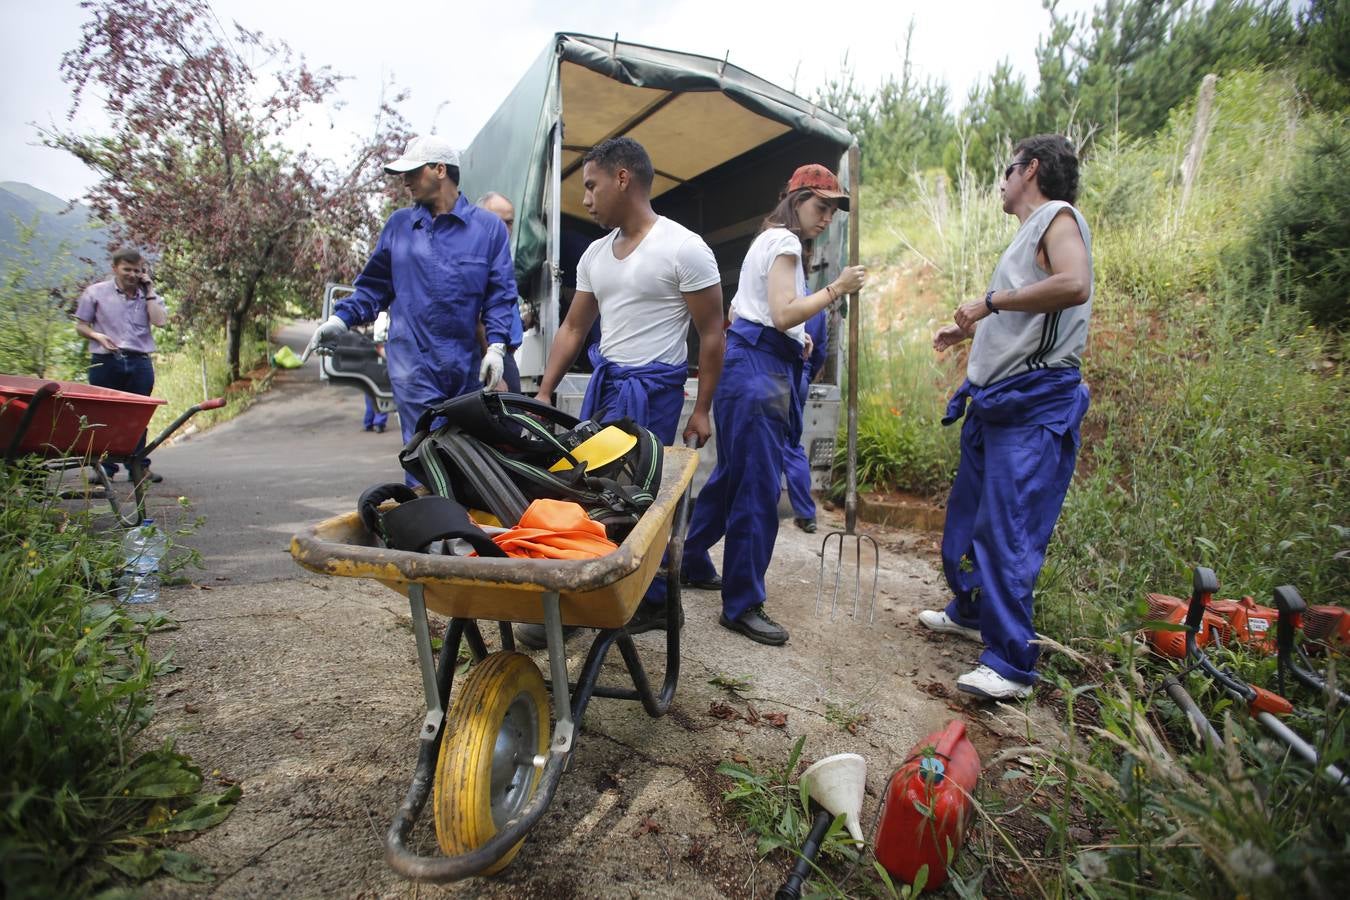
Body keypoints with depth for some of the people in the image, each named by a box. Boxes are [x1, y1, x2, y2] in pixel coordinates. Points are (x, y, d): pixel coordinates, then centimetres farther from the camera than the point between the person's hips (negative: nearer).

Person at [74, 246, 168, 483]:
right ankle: (105, 468, 8)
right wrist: (97, 336, -11)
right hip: (105, 363, -1)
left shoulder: (149, 296, 12)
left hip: (140, 363, 1)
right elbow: (80, 326, 9)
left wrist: (149, 292, -2)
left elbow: (161, 321, -7)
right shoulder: (96, 292, 8)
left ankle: (139, 466, 11)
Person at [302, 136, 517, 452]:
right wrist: (341, 318, 2)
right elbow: (375, 285, 17)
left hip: (468, 367, 0)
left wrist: (496, 345, -8)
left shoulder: (488, 226, 5)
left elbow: (500, 293, 3)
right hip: (413, 364, 0)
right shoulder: (399, 224, 11)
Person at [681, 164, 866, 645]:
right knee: (758, 487, -9)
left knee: (733, 474, 17)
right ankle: (741, 605, -3)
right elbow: (783, 314, -18)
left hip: (751, 364, 11)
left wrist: (796, 337, 22)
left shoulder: (769, 240, 24)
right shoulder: (785, 242, -7)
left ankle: (692, 563, 29)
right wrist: (837, 289, -14)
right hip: (758, 369, -11)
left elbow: (740, 311, 24)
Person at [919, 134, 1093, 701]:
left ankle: (1011, 664, -2)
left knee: (1008, 532, -10)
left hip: (1034, 406, -10)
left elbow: (1074, 286, -27)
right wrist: (971, 329, 32)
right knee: (967, 517, 17)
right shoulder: (1029, 232, 22)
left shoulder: (1057, 217, -6)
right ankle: (970, 612, 34)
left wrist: (990, 300, -20)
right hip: (993, 401, 10)